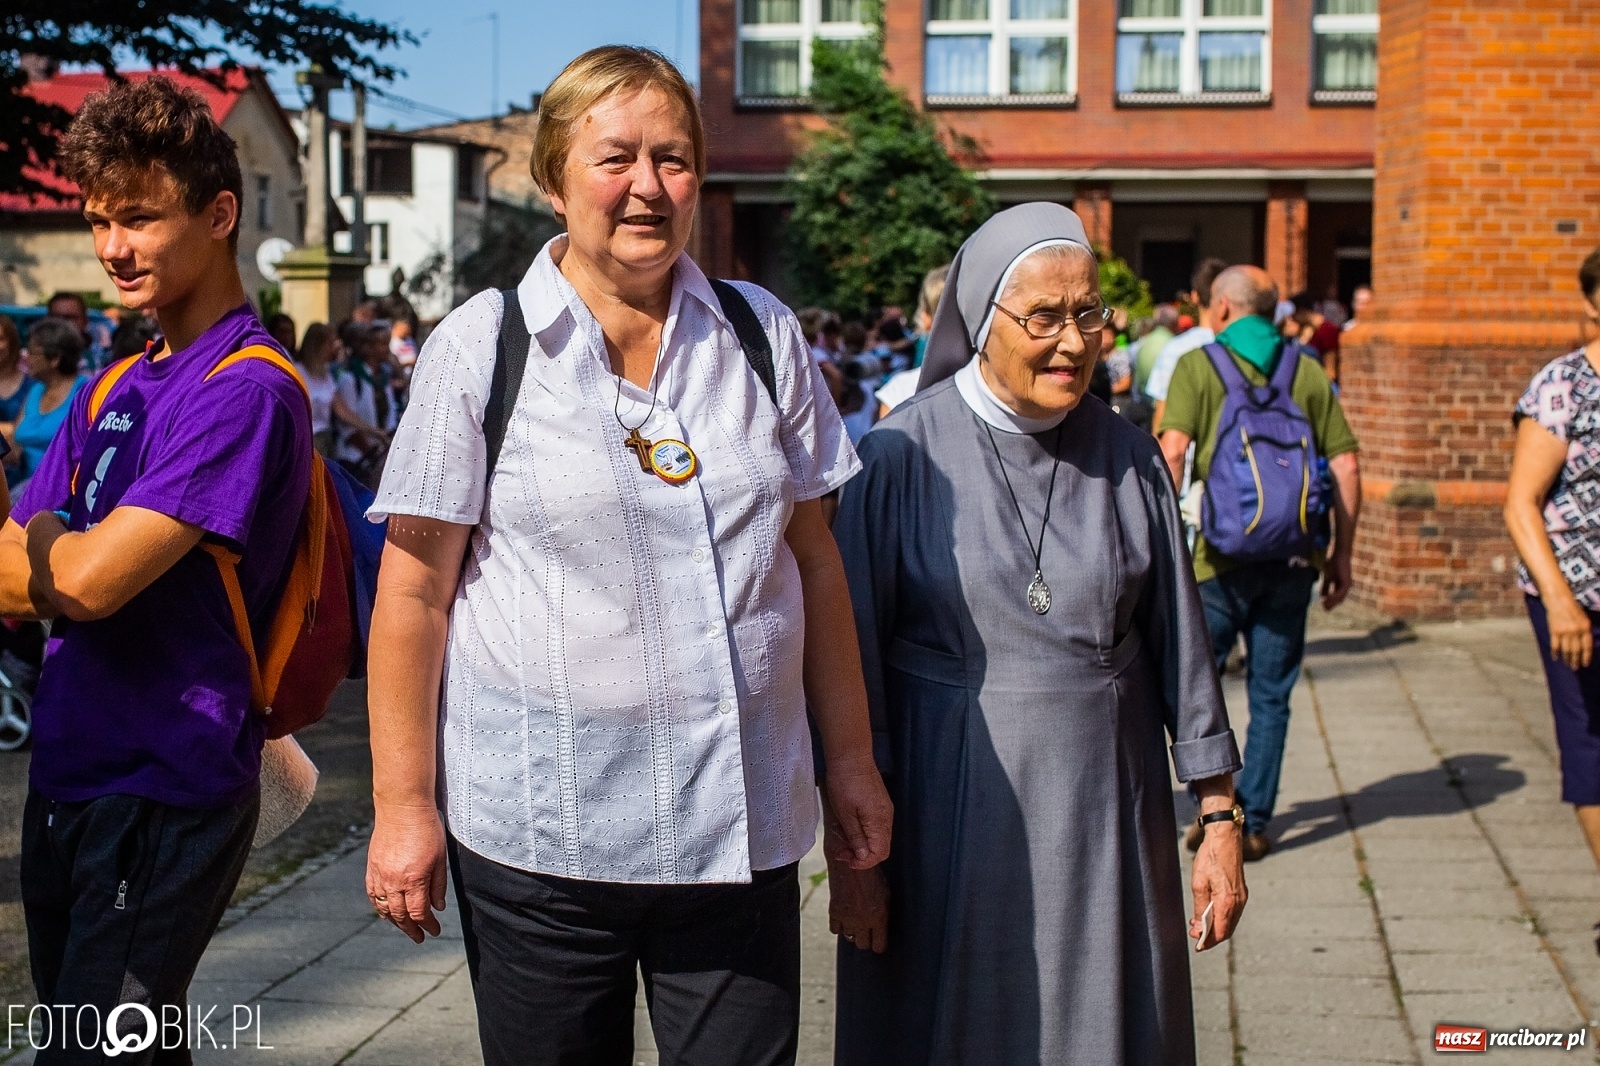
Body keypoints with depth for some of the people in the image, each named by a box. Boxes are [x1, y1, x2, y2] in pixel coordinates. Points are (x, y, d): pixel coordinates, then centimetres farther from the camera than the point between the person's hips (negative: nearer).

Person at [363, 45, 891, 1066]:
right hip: (541, 830, -2)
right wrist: (403, 804, -6)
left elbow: (814, 558, 11)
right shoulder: (481, 347, -3)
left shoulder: (765, 338, 6)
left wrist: (852, 760, 10)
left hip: (741, 827, 3)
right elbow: (414, 592, -3)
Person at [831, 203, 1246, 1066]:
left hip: (1105, 817, 3)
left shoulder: (1128, 460, 2)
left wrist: (1220, 818, 6)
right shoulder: (904, 455, -7)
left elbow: (1180, 644, 6)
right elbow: (852, 651, -6)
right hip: (949, 823, -2)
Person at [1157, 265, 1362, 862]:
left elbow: (1172, 452, -13)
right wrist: (1343, 553, 10)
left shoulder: (1197, 365, 0)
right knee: (1271, 695, 11)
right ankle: (1255, 823, 12)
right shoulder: (1308, 371, 8)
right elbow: (1346, 465, 4)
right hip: (1292, 556, 3)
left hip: (1221, 552, -3)